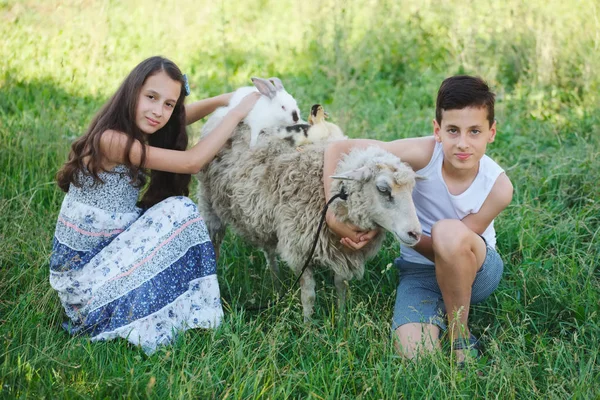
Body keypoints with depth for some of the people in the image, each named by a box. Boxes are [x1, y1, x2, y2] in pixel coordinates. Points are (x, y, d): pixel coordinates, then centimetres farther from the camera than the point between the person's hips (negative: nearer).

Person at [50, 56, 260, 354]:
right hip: (81, 271, -9)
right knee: (179, 211, -16)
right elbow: (191, 162, -22)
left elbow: (183, 115, 21)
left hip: (108, 254, 9)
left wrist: (225, 100, 5)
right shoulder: (111, 140, -23)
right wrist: (238, 112, -14)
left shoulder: (135, 132, 4)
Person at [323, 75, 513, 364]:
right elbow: (337, 149, -23)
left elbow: (452, 243, -17)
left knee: (449, 231, -37)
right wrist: (333, 214, -32)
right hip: (419, 271, 0)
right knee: (415, 356, -26)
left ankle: (461, 334, -14)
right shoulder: (425, 154, -25)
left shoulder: (498, 186, -22)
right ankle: (444, 309, 9)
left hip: (476, 270, 0)